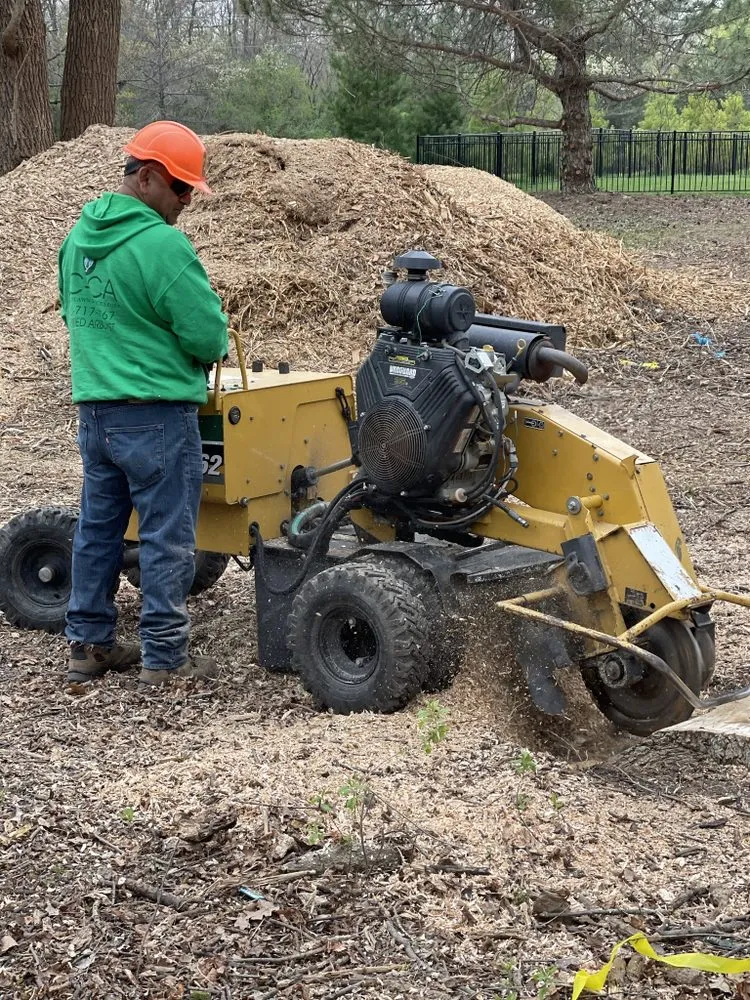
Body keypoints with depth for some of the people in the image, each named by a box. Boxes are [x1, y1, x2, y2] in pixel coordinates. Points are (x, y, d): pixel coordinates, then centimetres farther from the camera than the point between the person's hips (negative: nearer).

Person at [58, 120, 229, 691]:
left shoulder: (80, 236, 9)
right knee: (166, 538, 0)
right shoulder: (160, 244, -18)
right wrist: (211, 349, 6)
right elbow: (207, 332, -16)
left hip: (94, 409, 8)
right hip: (156, 415, -8)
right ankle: (164, 660, 5)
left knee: (98, 529, 16)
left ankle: (88, 645, 23)